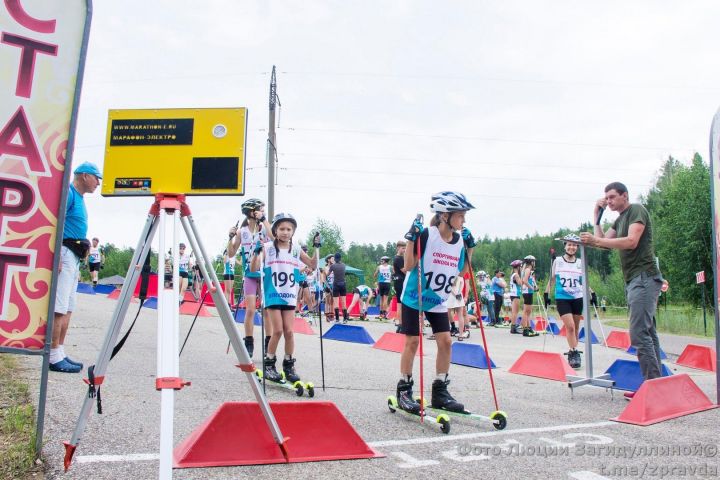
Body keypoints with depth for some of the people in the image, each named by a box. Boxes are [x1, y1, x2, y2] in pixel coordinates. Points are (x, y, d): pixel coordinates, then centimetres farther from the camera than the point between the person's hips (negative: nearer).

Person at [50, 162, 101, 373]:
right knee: (59, 308, -10)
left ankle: (60, 354, 15)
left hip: (74, 257, 10)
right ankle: (54, 357, -8)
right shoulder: (67, 193, -8)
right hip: (64, 253, -10)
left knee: (68, 308, 10)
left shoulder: (79, 197, 21)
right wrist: (56, 256, -24)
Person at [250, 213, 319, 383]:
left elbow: (313, 265, 8)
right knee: (278, 330, -7)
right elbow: (253, 269, -9)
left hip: (290, 296, 3)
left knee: (288, 331, 1)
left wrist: (316, 248, -3)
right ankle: (269, 364, 10)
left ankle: (289, 365, 14)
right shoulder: (267, 248, -6)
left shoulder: (297, 250, 4)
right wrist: (257, 252, -24)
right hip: (272, 295, -3)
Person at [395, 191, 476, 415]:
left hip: (437, 301, 6)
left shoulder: (460, 240, -1)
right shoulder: (426, 235, -19)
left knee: (445, 341, 0)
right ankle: (404, 390, 11)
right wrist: (412, 239, -27)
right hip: (414, 296, -5)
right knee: (412, 341, -3)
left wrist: (470, 247, 2)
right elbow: (408, 266, -18)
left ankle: (440, 391, 13)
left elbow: (461, 271, 10)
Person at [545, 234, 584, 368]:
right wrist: (546, 293, 2)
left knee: (575, 327, 7)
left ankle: (573, 353, 18)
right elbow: (552, 279, 7)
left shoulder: (580, 263, 7)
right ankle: (574, 353, -9)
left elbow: (584, 281, 14)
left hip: (577, 298, 3)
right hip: (562, 299, -3)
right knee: (570, 326, -14)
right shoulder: (558, 261, 1)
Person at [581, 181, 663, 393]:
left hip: (644, 278, -10)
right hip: (633, 280, 10)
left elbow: (631, 241, -19)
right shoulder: (620, 220, 22)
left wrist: (595, 240, -23)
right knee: (648, 333, 8)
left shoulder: (637, 210, -5)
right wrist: (597, 215, 14)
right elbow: (603, 241, 16)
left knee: (639, 333, -15)